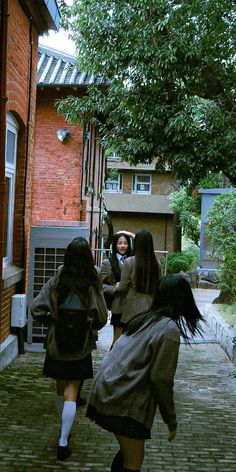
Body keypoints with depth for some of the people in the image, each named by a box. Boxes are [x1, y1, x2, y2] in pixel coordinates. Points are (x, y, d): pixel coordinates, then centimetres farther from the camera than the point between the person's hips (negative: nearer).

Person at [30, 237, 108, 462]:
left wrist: (54, 320, 2)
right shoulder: (92, 286, -11)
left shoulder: (57, 282, -9)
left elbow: (36, 309, -14)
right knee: (71, 393, 4)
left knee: (60, 388, 20)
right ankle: (63, 441, -1)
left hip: (56, 344, 1)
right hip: (81, 347, -1)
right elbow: (101, 319, -7)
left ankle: (65, 428, 37)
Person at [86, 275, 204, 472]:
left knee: (127, 452, 21)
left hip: (105, 392, 8)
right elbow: (160, 380, -15)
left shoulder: (143, 319, 11)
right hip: (125, 403, -8)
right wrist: (171, 420, -5)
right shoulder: (170, 329, -13)